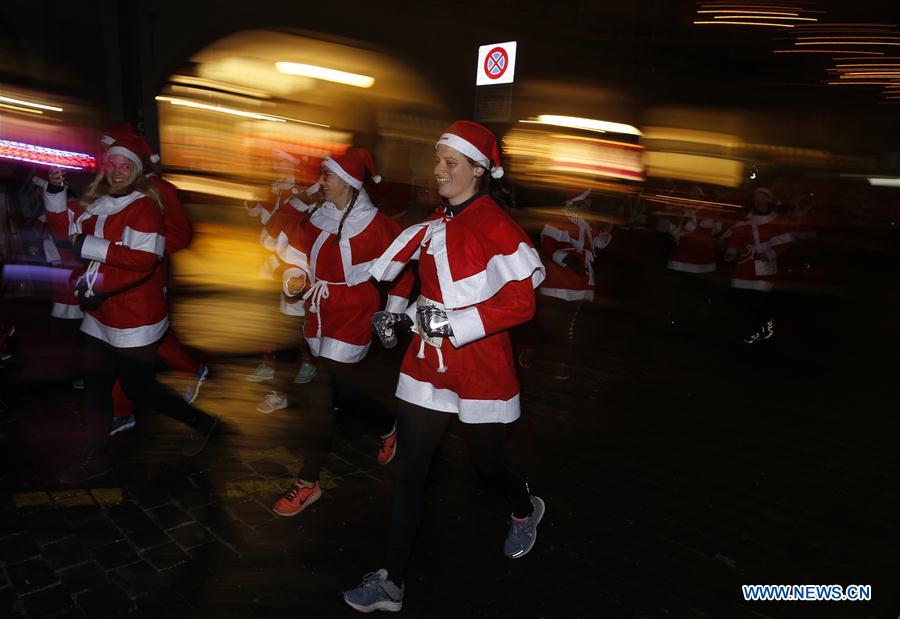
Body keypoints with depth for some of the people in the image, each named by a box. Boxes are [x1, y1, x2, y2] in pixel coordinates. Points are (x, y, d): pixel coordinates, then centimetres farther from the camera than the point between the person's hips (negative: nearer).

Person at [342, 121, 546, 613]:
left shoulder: (497, 227, -14)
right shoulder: (436, 225, 9)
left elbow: (521, 303, -18)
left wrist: (452, 322, -23)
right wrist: (404, 317, 8)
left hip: (480, 368, -6)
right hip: (428, 363, 6)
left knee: (489, 463, 14)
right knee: (409, 471, 7)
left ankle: (525, 511, 49)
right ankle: (390, 582, 20)